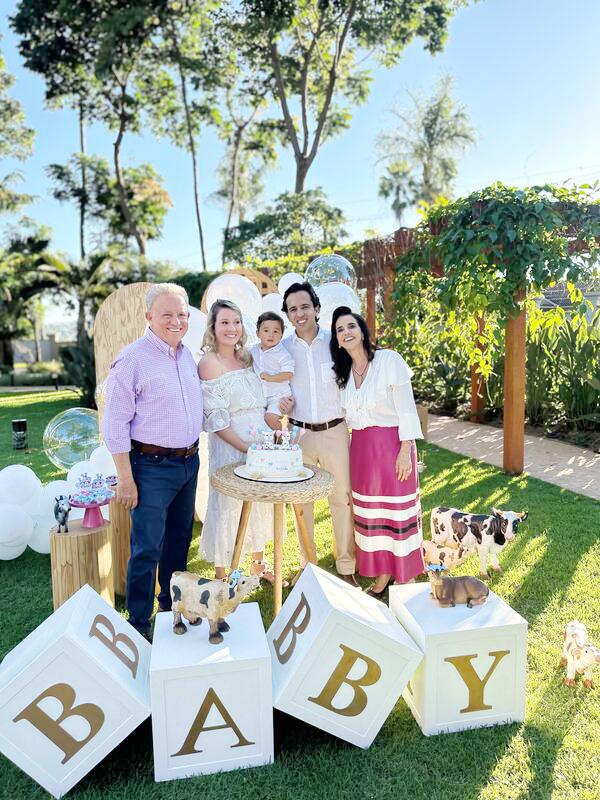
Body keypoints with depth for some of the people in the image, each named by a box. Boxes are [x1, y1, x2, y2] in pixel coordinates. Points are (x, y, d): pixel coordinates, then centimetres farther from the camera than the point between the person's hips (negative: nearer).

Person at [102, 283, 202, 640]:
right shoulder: (133, 359, -14)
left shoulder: (188, 356, 8)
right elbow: (116, 423, -14)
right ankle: (139, 625, 18)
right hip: (152, 466, -7)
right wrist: (126, 478, -16)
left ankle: (172, 605, 39)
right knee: (147, 548, 0)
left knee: (180, 540, 19)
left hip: (189, 463, 7)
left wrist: (193, 455, 15)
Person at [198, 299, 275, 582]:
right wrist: (245, 448, -19)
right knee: (227, 506, 5)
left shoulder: (247, 358, 8)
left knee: (260, 503, 18)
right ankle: (221, 574, 25)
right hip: (229, 448, -7)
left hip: (259, 444, 7)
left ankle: (258, 563, 38)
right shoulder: (209, 363, -12)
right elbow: (215, 419, -16)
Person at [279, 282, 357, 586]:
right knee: (302, 501, 11)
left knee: (342, 499, 6)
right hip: (298, 433, 2)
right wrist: (281, 402, -7)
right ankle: (307, 565, 28)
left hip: (334, 432, -1)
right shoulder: (283, 348, 2)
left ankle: (346, 567, 23)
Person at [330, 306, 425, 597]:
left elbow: (406, 409, -11)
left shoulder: (389, 360, -10)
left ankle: (388, 576, 16)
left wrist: (405, 451, -15)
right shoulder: (344, 371, 9)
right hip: (360, 448, 6)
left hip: (390, 445, -6)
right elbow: (347, 415, 12)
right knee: (367, 509, 10)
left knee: (391, 507, 2)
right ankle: (378, 573, 24)